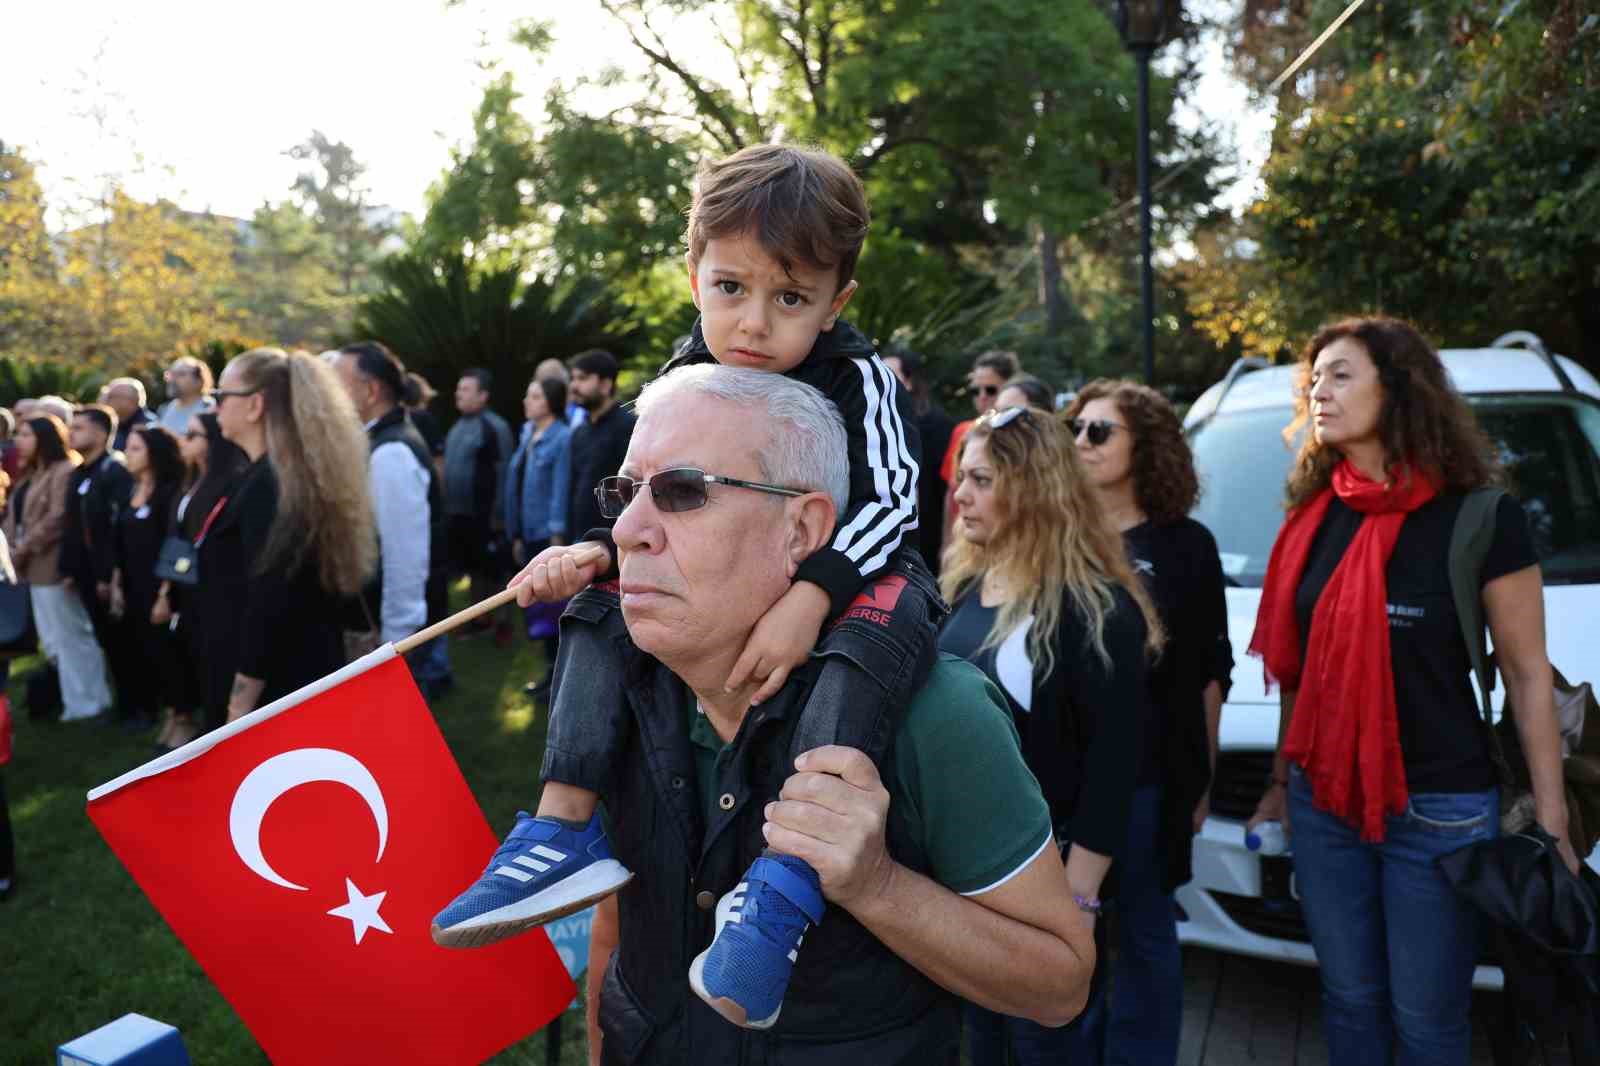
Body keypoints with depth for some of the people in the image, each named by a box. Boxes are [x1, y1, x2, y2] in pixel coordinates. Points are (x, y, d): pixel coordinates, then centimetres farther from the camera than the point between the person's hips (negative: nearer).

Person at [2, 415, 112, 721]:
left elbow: (58, 518, -19)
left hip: (53, 566, -10)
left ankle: (85, 703, 7)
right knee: (52, 638, 14)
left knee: (70, 636, -2)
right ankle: (78, 697, 23)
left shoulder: (65, 471, -12)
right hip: (34, 567, 10)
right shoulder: (30, 474, 19)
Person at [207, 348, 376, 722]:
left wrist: (239, 712, -19)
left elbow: (267, 613, -23)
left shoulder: (266, 486, -19)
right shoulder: (301, 475, 9)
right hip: (309, 681, 9)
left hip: (275, 694, -9)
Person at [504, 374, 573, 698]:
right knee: (538, 604, 14)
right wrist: (516, 535, 15)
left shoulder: (562, 438, -12)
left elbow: (562, 489, -16)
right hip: (530, 535, 8)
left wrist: (558, 535, -18)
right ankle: (551, 668, 26)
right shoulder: (528, 436, 11)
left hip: (551, 535, -8)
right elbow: (517, 486, 14)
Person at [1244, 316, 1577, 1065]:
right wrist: (1281, 781, 14)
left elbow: (1528, 676, -8)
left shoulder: (1481, 518, -12)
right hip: (1324, 802, 5)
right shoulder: (1314, 518, 3)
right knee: (1349, 1001, 19)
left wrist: (1550, 821, -10)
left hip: (1439, 808, -4)